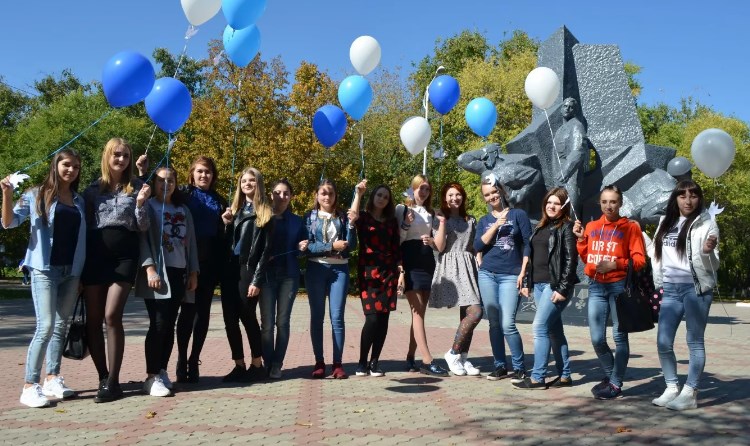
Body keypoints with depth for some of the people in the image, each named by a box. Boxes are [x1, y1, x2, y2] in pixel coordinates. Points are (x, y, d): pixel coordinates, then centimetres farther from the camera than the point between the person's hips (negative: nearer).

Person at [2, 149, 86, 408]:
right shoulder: (37, 195, 1)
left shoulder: (79, 201, 13)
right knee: (46, 326, -13)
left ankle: (52, 379, 17)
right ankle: (30, 386, -7)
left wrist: (83, 273, 6)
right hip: (45, 270, -5)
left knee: (61, 325, 9)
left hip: (72, 271, 5)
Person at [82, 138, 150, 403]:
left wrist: (141, 203, -14)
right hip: (94, 256, 3)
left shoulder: (136, 187, 7)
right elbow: (85, 225, 11)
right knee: (93, 319, 3)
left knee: (112, 316, -13)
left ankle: (113, 381, -8)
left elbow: (143, 228, 4)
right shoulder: (93, 189, 10)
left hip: (124, 256, -2)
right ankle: (103, 376, 15)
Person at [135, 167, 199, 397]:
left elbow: (191, 242, 16)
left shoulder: (183, 210, 18)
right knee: (159, 324, -9)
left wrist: (193, 272, 9)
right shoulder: (148, 206, 2)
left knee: (169, 325, 5)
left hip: (179, 273, 5)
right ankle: (151, 377, -3)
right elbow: (142, 238, -7)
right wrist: (149, 268, -18)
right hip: (157, 272, -5)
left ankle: (162, 372, 14)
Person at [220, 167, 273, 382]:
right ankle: (239, 365, 12)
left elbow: (266, 250, -6)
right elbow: (227, 243, 17)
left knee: (247, 316, -4)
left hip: (248, 269, -6)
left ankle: (257, 364, 9)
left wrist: (257, 280, -13)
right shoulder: (235, 209, 16)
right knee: (230, 318, 3)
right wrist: (227, 225, -3)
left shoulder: (264, 213, 0)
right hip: (230, 269, 6)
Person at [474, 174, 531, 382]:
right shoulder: (484, 221, 13)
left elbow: (528, 245, 0)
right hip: (487, 275, 4)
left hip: (511, 276, -4)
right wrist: (496, 226, -9)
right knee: (494, 324, 5)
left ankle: (519, 368, 3)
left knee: (508, 324, -11)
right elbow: (478, 245, -1)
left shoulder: (518, 214, 4)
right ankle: (500, 366, 16)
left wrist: (523, 273, -7)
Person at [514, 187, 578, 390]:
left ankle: (537, 377, -4)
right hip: (539, 284, 8)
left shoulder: (566, 228, -6)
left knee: (540, 327, -10)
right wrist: (526, 282, 13)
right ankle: (564, 376, 18)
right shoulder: (540, 227, 16)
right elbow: (532, 257, 18)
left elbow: (570, 260, -12)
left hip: (556, 286, -8)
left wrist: (563, 289, -17)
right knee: (554, 330, 10)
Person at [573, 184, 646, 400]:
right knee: (597, 339, 5)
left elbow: (639, 260, -6)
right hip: (596, 286, 5)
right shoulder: (592, 227, 13)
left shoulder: (630, 227, -1)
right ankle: (610, 375, 26)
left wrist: (615, 264, -19)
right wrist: (581, 238, 4)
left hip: (619, 286, -4)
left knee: (619, 336, -1)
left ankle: (616, 384, 9)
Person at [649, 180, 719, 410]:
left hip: (696, 289, -5)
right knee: (663, 342, 4)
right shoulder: (666, 222, 11)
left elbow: (713, 265, -7)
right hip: (670, 289, 5)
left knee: (694, 342, 1)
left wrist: (708, 251, -24)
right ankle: (672, 389, 18)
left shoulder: (706, 224, -3)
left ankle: (689, 394, 8)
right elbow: (657, 253, 23)